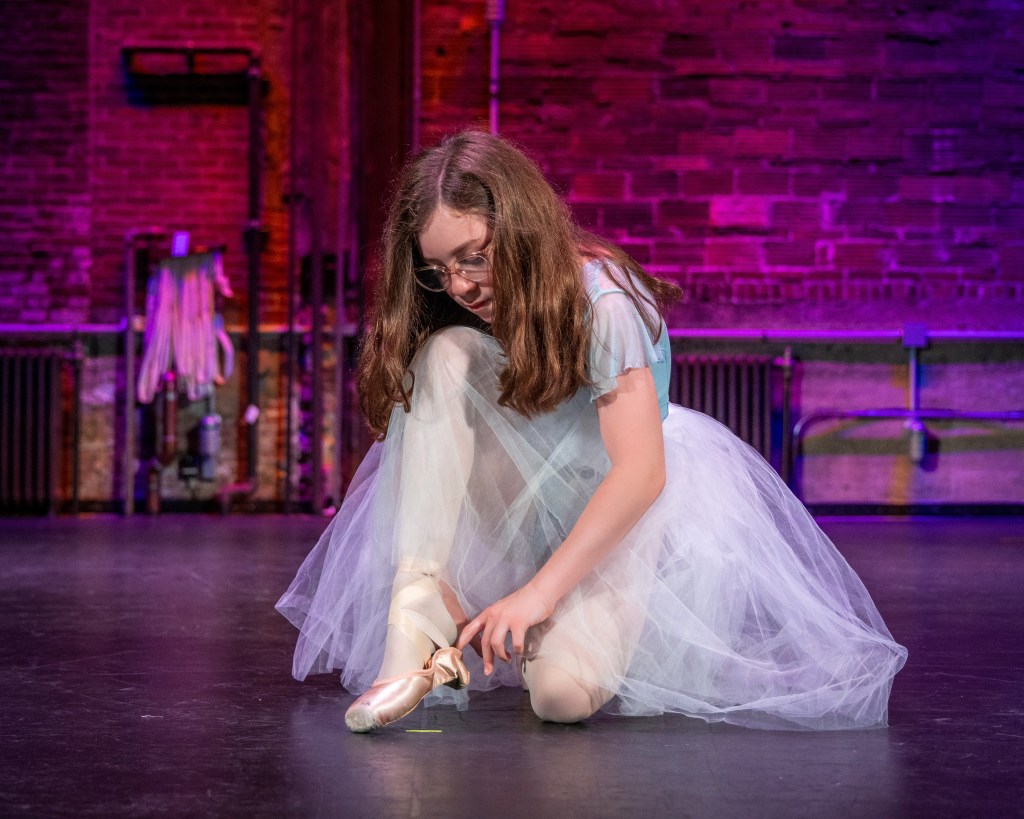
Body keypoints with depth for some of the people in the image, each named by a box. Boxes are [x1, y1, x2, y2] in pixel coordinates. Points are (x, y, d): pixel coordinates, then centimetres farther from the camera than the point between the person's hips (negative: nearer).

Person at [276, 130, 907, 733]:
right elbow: (434, 438, -4)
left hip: (627, 511, -5)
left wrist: (540, 591, -38)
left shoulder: (603, 302, -24)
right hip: (529, 500, 5)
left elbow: (640, 472, -31)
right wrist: (432, 589, -21)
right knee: (444, 354, -23)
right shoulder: (473, 313, -5)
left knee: (564, 692, -34)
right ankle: (416, 624, -32)